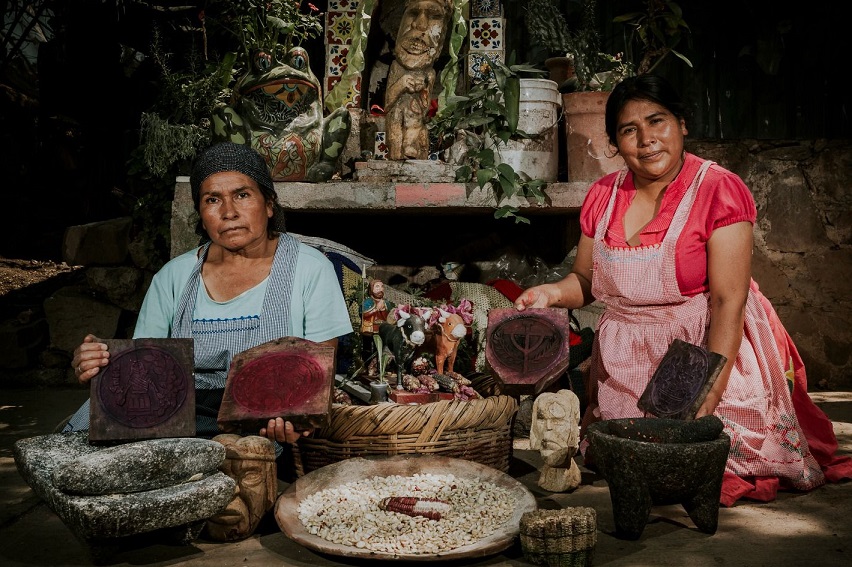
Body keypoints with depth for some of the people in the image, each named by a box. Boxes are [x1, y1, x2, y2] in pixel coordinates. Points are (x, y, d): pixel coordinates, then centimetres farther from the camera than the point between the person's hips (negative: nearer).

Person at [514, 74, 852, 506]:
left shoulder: (719, 191, -12)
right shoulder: (602, 196, 3)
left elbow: (728, 302, -18)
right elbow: (585, 280, 14)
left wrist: (708, 396, -25)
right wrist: (552, 292, -9)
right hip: (624, 366, 4)